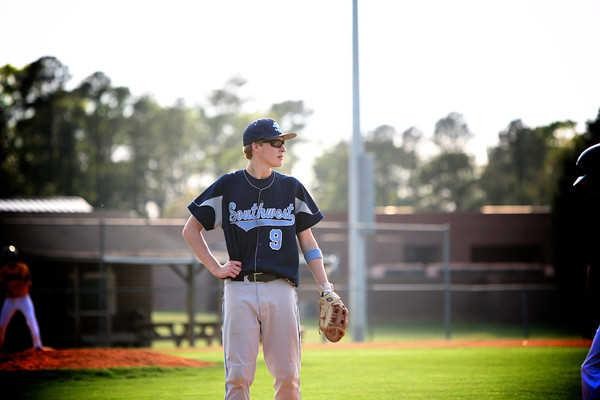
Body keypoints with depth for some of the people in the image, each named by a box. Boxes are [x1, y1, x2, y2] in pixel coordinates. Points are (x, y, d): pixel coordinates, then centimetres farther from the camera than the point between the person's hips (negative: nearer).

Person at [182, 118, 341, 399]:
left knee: (288, 376, -1)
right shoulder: (228, 186, 5)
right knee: (238, 376, -6)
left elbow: (307, 241, 15)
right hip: (240, 289, -2)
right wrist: (215, 268, 3)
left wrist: (326, 289, 5)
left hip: (281, 290, 2)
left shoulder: (292, 188, 12)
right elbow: (191, 230, 12)